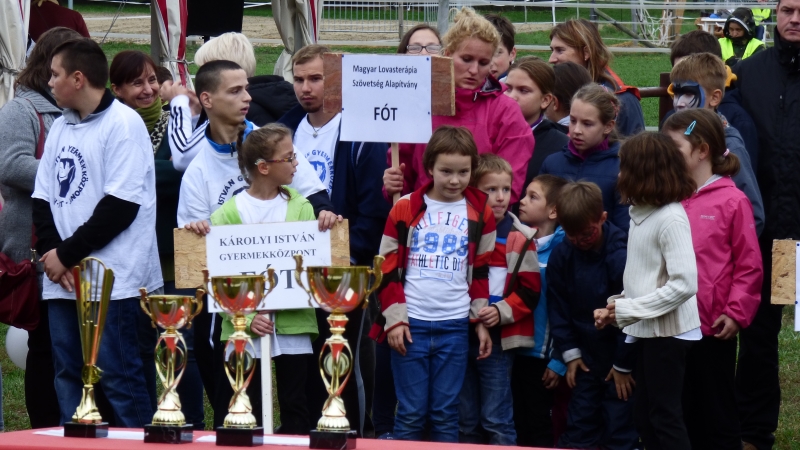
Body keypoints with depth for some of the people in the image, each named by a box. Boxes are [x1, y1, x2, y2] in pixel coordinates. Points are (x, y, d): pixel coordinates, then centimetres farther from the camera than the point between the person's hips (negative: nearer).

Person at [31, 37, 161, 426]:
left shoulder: (123, 124, -8)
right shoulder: (60, 128, 16)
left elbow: (121, 206, -14)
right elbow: (42, 198, 13)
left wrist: (67, 255, -12)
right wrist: (51, 252, -5)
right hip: (63, 279, 7)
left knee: (117, 376, -8)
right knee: (68, 375, 8)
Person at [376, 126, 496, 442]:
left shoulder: (480, 214, 5)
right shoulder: (405, 209, 0)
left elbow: (482, 273, 11)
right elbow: (388, 268, 3)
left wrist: (482, 321, 7)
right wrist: (393, 318, -4)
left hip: (455, 328, 1)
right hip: (411, 325, -1)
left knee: (445, 413, 4)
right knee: (410, 413, 1)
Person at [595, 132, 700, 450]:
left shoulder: (670, 218, -19)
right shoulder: (640, 213, 7)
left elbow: (685, 284, -26)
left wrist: (626, 309, -20)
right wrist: (615, 309, -1)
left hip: (669, 331, -9)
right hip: (646, 330, 9)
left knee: (665, 416, -3)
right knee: (644, 416, 14)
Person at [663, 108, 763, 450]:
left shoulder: (732, 201, -9)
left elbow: (749, 265, -7)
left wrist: (736, 313, -11)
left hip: (713, 330, -5)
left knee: (717, 417, 5)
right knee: (681, 416, 12)